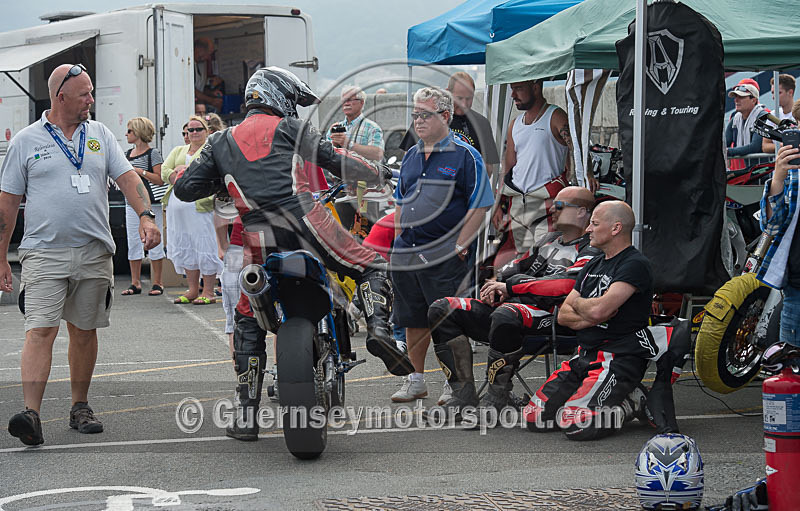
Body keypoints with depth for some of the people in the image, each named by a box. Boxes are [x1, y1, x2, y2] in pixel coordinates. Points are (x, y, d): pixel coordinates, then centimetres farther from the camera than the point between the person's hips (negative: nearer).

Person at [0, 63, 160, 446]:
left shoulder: (99, 135, 11)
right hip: (44, 252, -3)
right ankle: (31, 413, -20)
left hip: (94, 252, 3)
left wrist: (145, 216, -13)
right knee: (40, 330, -13)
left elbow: (127, 177, 6)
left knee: (84, 331, 9)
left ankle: (80, 407, 21)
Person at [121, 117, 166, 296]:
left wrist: (140, 171, -16)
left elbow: (160, 179, -12)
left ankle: (157, 283, 4)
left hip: (151, 202, -7)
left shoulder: (153, 154, -5)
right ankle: (135, 283, 12)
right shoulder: (128, 155, 15)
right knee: (133, 243, 6)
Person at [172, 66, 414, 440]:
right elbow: (334, 159, 8)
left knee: (247, 322, 17)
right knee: (373, 267, 13)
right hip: (305, 220, -2)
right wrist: (378, 176, 24)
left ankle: (246, 417, 14)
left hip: (260, 241, 3)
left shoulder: (221, 141, 23)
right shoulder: (289, 128, 15)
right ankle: (377, 326, -18)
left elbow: (185, 188, 20)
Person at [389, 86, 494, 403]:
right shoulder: (411, 157, 14)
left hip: (445, 257, -6)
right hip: (406, 255, 6)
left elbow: (479, 206, -9)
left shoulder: (465, 156, -5)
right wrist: (399, 242, 13)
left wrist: (460, 247, -14)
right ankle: (416, 380, 21)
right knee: (413, 321, 11)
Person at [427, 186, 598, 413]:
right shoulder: (550, 242, 30)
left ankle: (497, 397, -27)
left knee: (505, 316, -42)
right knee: (441, 310, -7)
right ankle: (464, 394, -14)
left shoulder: (590, 253, 1)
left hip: (545, 316, -9)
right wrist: (496, 286, 5)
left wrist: (510, 286, -12)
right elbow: (517, 267, 30)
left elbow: (566, 285, -16)